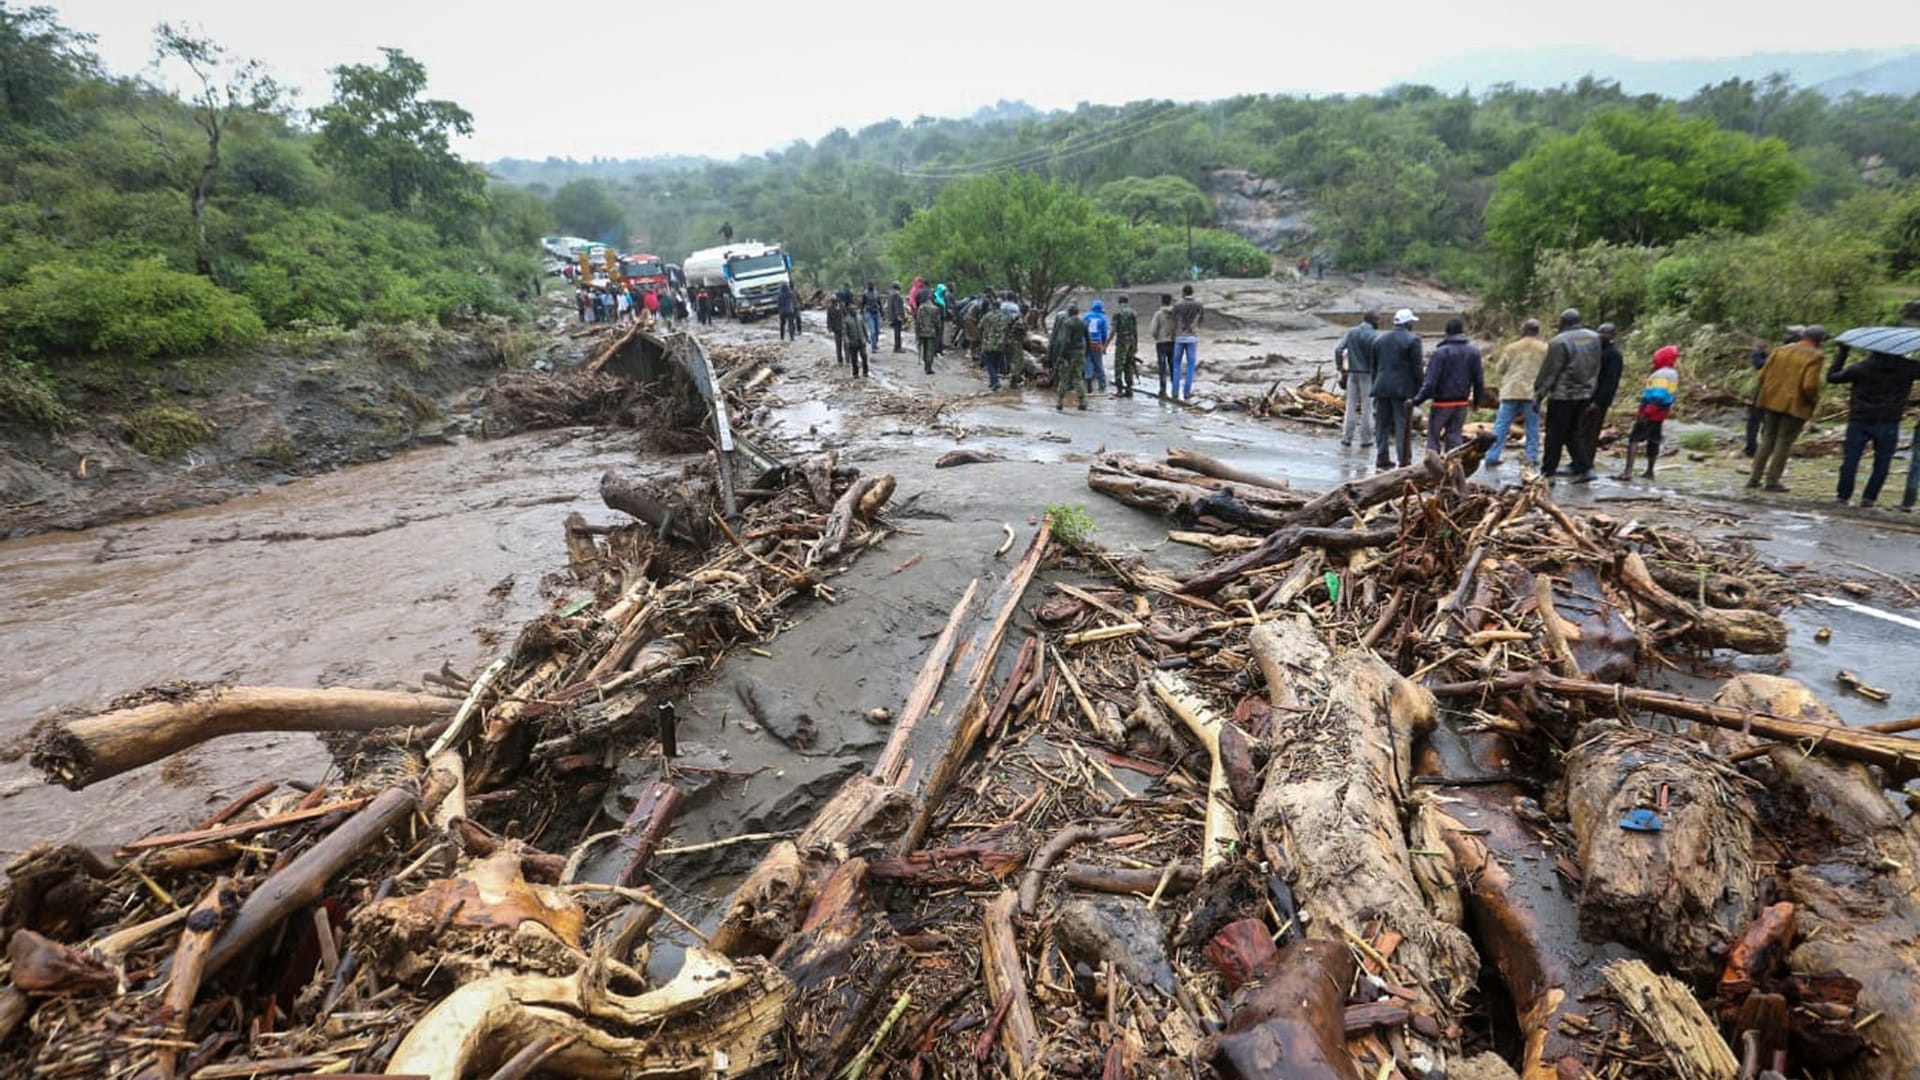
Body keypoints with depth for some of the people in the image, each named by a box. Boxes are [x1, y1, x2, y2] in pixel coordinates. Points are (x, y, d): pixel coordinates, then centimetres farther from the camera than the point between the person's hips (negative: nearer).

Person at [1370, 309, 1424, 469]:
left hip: (1382, 388, 5)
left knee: (1382, 424, 9)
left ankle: (1382, 458, 11)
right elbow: (1417, 368, -8)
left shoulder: (1379, 339, 11)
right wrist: (1421, 388, 2)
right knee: (1403, 425, -1)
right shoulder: (1412, 339, -6)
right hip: (1403, 388, -5)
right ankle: (1404, 460, -1)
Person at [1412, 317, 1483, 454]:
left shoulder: (1441, 352, -14)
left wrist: (1417, 400, -13)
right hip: (1462, 403, 5)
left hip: (1442, 403, -5)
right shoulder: (1473, 351, 2)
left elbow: (1431, 382, -17)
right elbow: (1479, 379, 6)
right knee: (1454, 435, 10)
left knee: (1433, 436, 4)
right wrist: (1476, 399, 19)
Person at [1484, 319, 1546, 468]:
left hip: (1511, 392, 0)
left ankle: (1492, 457, -1)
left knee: (1501, 425, 3)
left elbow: (1500, 368, 5)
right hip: (1532, 393, 0)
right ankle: (1532, 457, 8)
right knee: (1532, 427, 8)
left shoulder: (1512, 347, 2)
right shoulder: (1544, 349, 2)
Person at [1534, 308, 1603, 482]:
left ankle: (1548, 471, 7)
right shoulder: (1594, 338, 6)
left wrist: (1538, 395, -7)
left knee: (1555, 435, 2)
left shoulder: (1559, 342, -14)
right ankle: (1584, 468, 8)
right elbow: (1596, 368, 12)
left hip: (1562, 395, -6)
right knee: (1573, 432, 16)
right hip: (1585, 394, 6)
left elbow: (1549, 372, -12)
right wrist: (1591, 390, 20)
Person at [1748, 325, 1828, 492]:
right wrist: (1814, 400, -1)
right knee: (1783, 443, 3)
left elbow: (1763, 376, 4)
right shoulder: (1814, 357, -10)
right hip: (1796, 405, -5)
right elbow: (1809, 385, -19)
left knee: (1767, 439, 14)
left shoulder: (1779, 351, 5)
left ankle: (1754, 478, 14)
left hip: (1773, 402, 5)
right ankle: (1772, 481, 6)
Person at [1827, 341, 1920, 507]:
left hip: (1859, 422, 0)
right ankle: (1869, 498, 7)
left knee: (1850, 460, 4)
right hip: (1889, 424, 1)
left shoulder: (1861, 368, -6)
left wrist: (1842, 353, 8)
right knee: (1882, 463, 9)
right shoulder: (1906, 368, -4)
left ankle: (1843, 496, 5)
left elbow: (1832, 377, 2)